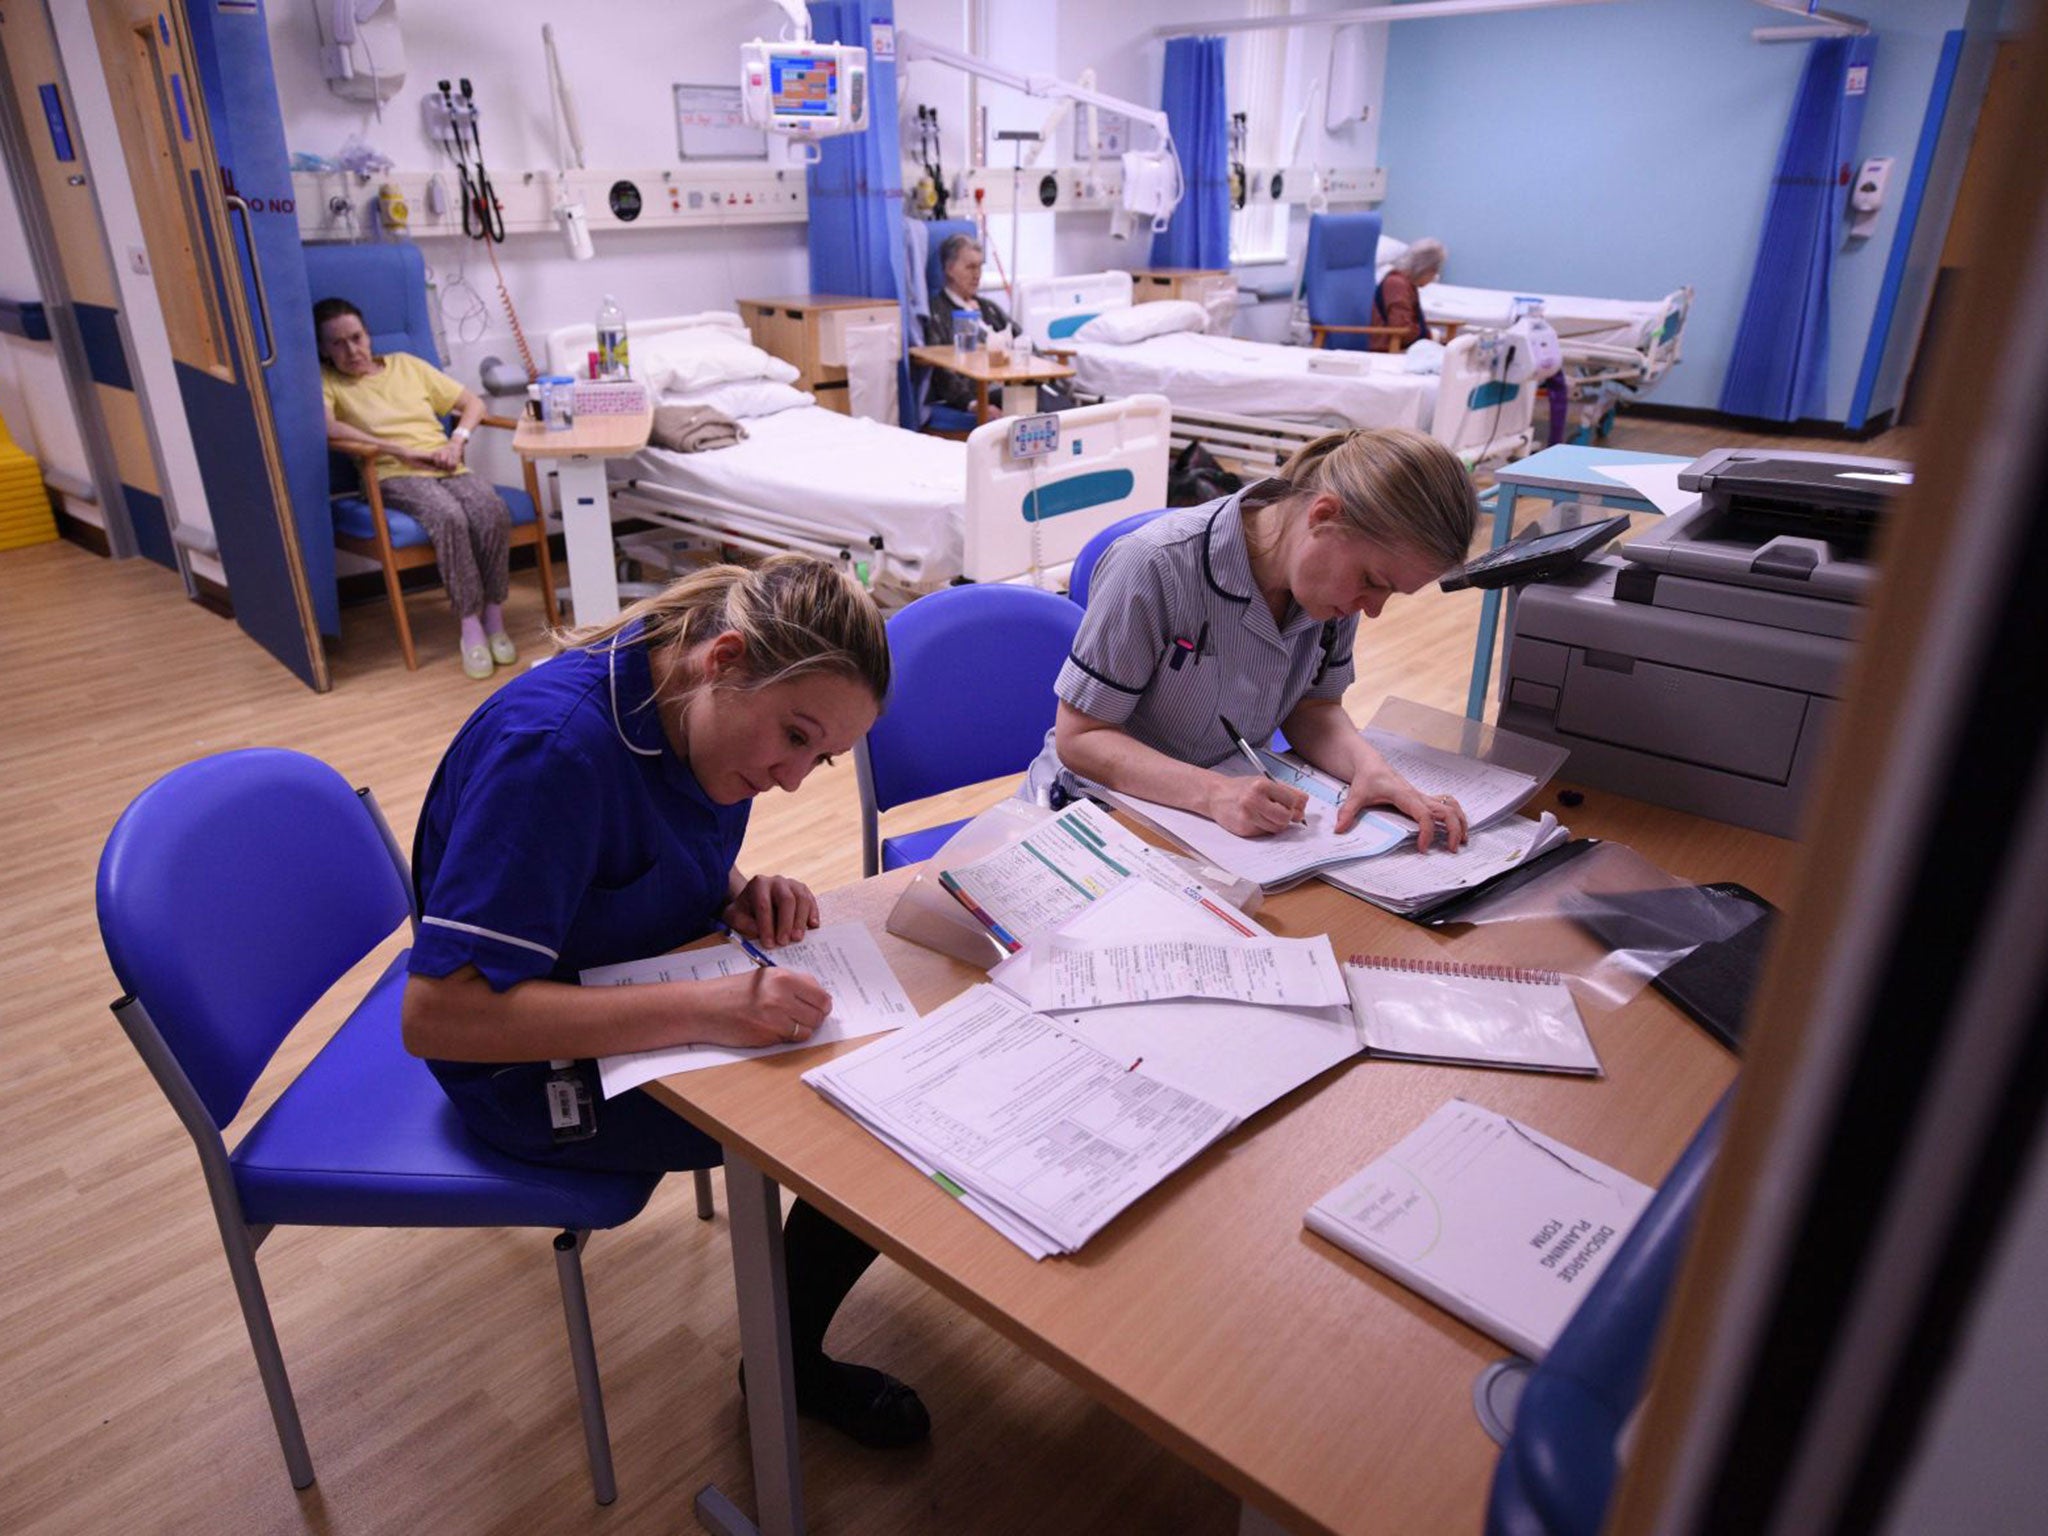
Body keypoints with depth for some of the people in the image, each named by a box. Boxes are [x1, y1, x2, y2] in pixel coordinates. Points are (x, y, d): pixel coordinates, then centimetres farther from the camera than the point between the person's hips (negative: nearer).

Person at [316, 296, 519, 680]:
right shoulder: (325, 382, 11)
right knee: (449, 517, -37)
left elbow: (473, 403, 22)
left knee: (494, 512, -31)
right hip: (395, 476, -3)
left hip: (449, 468, 3)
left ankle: (494, 616, -20)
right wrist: (402, 451, -17)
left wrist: (457, 441, 1)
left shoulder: (405, 364, 23)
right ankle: (470, 624, -29)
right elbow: (325, 429, -12)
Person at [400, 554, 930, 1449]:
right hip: (548, 1069, -8)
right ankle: (788, 1366, 14)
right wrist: (705, 1009, -40)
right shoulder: (554, 746, -32)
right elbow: (437, 1014, -34)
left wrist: (741, 894, -10)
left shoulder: (695, 704, -7)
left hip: (639, 990, 8)